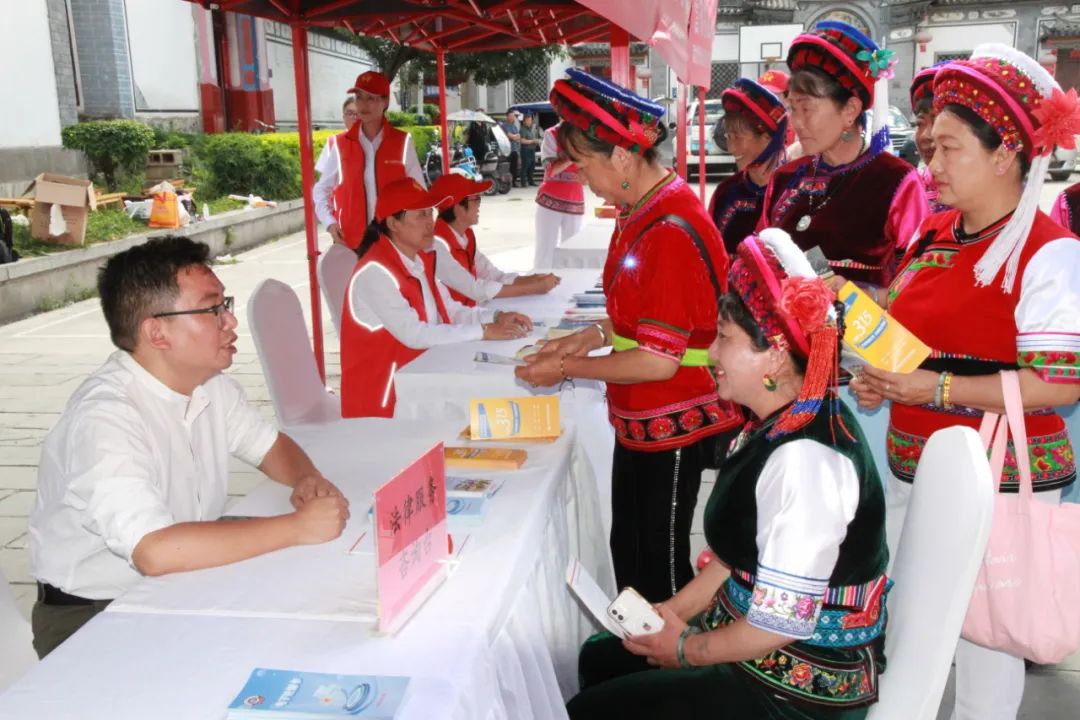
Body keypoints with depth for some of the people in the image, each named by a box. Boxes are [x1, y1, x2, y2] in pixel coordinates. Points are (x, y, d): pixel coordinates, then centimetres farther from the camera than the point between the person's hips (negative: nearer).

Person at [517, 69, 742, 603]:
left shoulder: (670, 232, -25)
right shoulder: (639, 211, 5)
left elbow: (659, 360, -24)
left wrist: (567, 368, -14)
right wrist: (596, 335, 4)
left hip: (673, 425, -9)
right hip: (640, 419, 9)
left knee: (660, 563, 7)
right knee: (627, 547, 21)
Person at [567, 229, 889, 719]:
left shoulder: (804, 458, -29)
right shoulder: (780, 424, 2)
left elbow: (779, 624, -28)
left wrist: (685, 650, -12)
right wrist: (676, 610, 4)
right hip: (752, 632, 9)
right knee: (598, 659, 17)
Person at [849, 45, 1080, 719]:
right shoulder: (933, 233, 7)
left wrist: (936, 389, -22)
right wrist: (880, 380, 3)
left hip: (997, 483, -7)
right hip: (913, 469, 7)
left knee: (983, 639, 7)